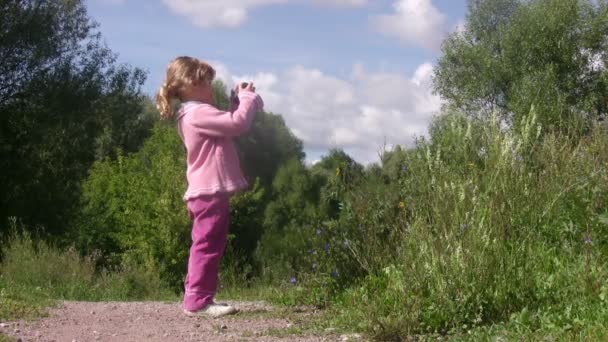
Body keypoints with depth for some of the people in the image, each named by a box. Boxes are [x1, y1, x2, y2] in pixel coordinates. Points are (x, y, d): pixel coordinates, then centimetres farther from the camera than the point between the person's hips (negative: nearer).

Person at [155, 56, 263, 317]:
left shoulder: (193, 114, 18)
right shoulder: (198, 113, -15)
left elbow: (228, 124, 26)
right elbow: (238, 123, -20)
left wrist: (238, 99, 18)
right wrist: (247, 97, -5)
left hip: (206, 191, 11)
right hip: (210, 192, -11)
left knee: (206, 247, 16)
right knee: (207, 247, -9)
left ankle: (197, 298, 22)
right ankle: (198, 300, -7)